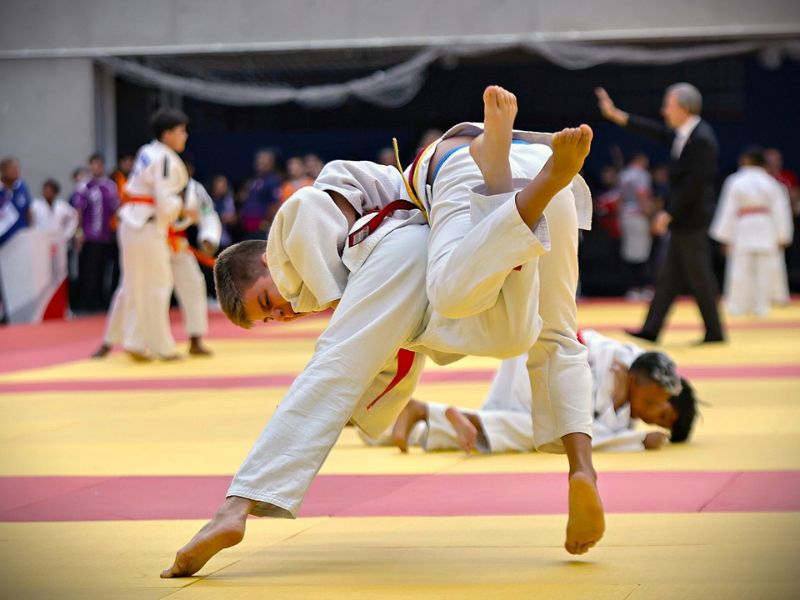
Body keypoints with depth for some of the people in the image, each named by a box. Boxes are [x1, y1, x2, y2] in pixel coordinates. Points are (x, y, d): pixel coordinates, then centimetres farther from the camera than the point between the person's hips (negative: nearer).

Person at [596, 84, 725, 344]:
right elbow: (655, 131, 18)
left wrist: (668, 213, -16)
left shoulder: (701, 139, -19)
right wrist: (615, 115, 19)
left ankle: (714, 331, 7)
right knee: (669, 276, 11)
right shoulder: (684, 134, 9)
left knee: (699, 276, -2)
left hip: (691, 220, -10)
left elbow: (694, 183, -22)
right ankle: (651, 329, 14)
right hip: (681, 220, 10)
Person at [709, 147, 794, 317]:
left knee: (741, 269, 3)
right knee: (765, 270, 7)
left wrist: (725, 237, 5)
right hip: (766, 230, 2)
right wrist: (782, 237, 11)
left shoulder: (735, 182, -3)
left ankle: (739, 305, 6)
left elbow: (728, 210, -1)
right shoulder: (771, 183, 3)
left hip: (744, 229, -2)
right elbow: (780, 210, 5)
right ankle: (761, 306, 10)